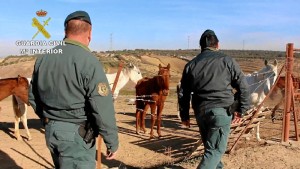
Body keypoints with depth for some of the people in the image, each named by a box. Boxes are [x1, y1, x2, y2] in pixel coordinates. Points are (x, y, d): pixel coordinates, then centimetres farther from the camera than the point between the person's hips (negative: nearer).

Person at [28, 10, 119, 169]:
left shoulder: (43, 58, 3)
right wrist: (112, 142, -10)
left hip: (50, 131, 7)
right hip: (77, 135, -7)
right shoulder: (89, 62, -19)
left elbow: (33, 97, 13)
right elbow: (103, 109, -20)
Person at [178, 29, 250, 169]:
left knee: (210, 146, 23)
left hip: (200, 111, 4)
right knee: (216, 149, -1)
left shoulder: (191, 65, 9)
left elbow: (183, 93, 11)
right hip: (221, 110, -4)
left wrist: (184, 116, 18)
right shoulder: (227, 60, 1)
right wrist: (241, 109, 8)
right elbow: (243, 86, 1)